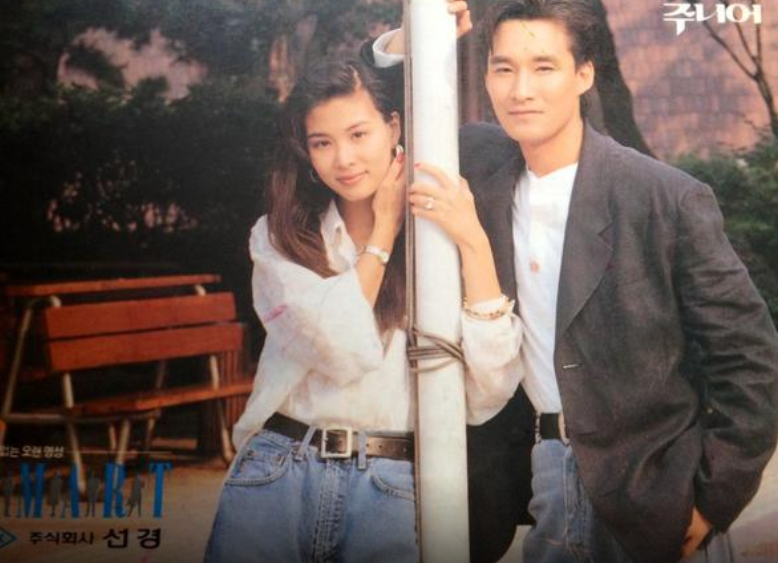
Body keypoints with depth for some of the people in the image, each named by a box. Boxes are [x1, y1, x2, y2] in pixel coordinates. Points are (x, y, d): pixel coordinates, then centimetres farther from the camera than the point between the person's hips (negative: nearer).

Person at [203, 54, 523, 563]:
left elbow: (490, 390, -10)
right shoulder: (279, 238, 3)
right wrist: (384, 230, -3)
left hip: (393, 485, -1)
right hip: (278, 474, 1)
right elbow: (343, 351, -13)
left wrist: (475, 243, -14)